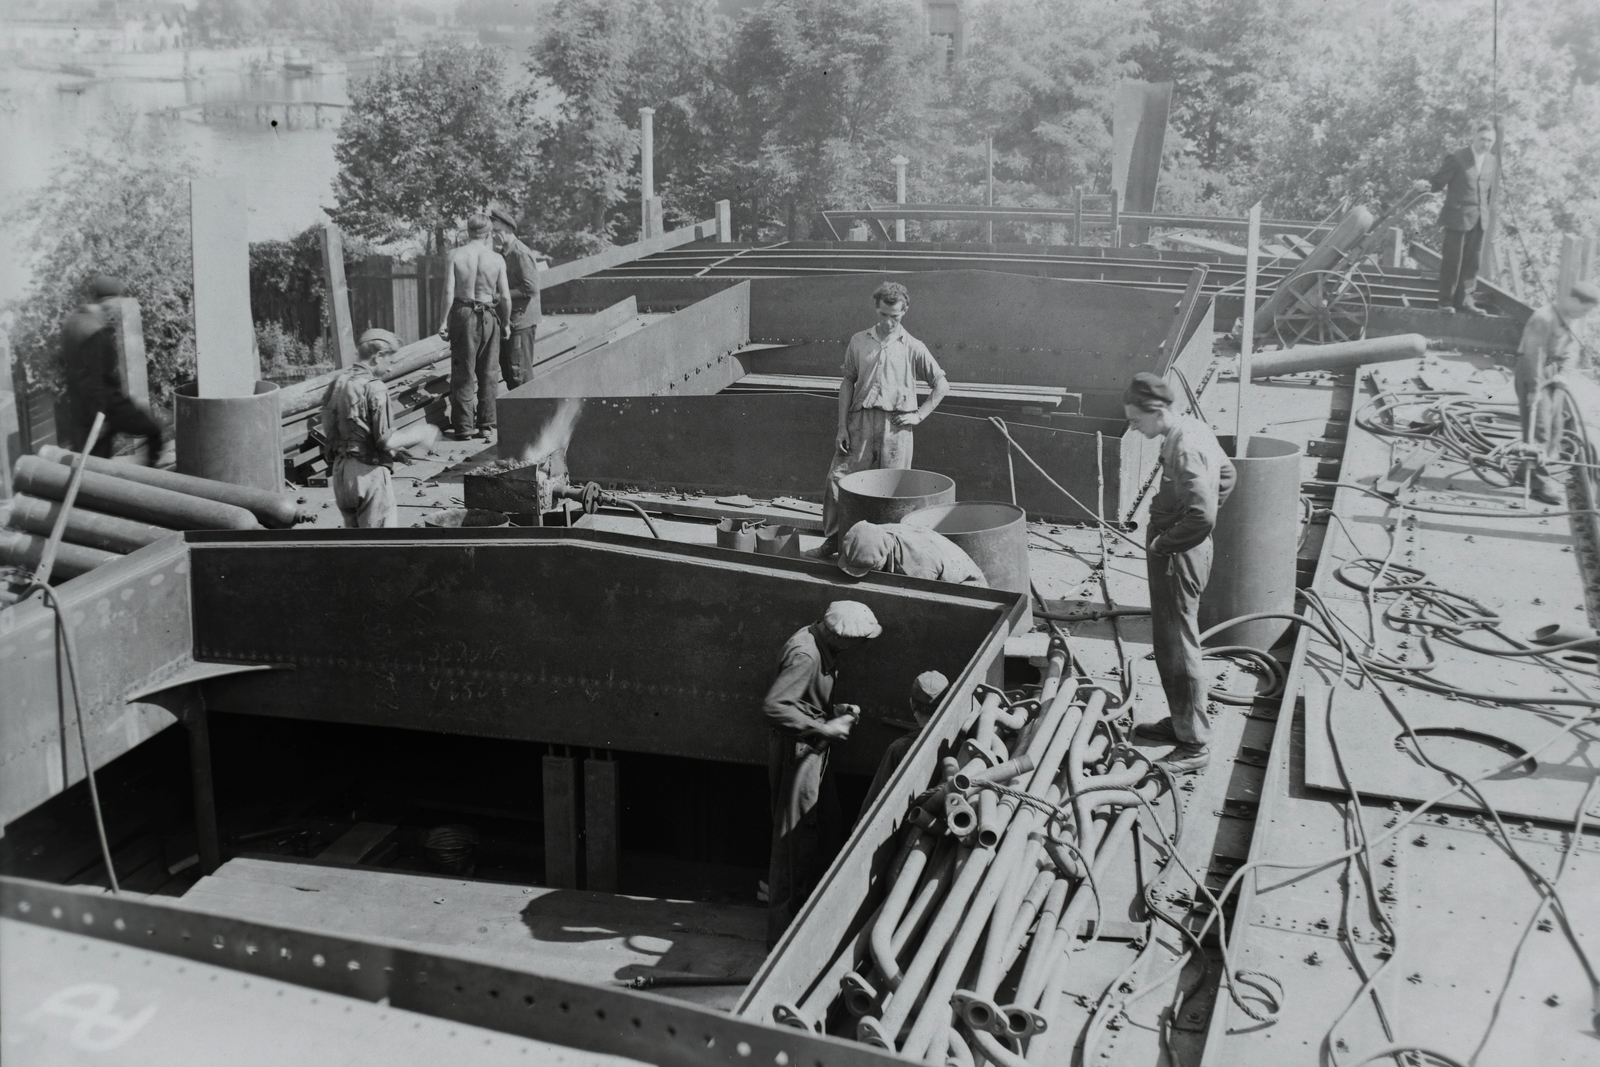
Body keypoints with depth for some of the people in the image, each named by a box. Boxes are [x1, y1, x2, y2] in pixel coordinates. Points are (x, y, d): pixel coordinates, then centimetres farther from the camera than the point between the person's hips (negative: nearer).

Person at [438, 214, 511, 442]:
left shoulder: (456, 255, -5)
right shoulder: (497, 259, -3)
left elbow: (449, 291, -9)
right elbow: (505, 297, -2)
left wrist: (444, 321, -3)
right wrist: (506, 323, 11)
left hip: (463, 313, -1)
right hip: (489, 317, 1)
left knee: (463, 372, 5)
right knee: (487, 373, 11)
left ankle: (464, 426, 5)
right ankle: (486, 425, 14)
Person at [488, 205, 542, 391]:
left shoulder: (521, 254, -15)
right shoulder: (502, 254, 13)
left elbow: (531, 288, -21)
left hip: (520, 322, -9)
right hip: (505, 322, 9)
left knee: (519, 373, -6)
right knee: (508, 373, 14)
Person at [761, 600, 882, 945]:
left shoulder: (823, 647, 6)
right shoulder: (804, 654, -25)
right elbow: (772, 706, -32)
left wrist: (836, 710, 3)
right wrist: (824, 728, -26)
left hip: (814, 751, 10)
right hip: (797, 751, -10)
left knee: (829, 833, 18)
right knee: (795, 841, -1)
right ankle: (784, 934, 10)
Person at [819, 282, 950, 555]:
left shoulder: (913, 348, 6)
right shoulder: (859, 342, 11)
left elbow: (942, 385, 9)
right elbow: (847, 383, 13)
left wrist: (919, 415, 0)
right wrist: (842, 426, 5)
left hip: (895, 425, -2)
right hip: (861, 420, 2)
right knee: (837, 479, -6)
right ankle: (832, 538, 8)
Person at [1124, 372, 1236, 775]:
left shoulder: (1183, 449, -25)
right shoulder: (1193, 428, 5)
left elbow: (1202, 515, -33)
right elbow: (1226, 474, 21)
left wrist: (1164, 543, -18)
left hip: (1178, 556, -10)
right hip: (1187, 550, 10)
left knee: (1178, 649, -1)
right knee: (1170, 642, 21)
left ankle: (1194, 745, 8)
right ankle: (1182, 722, 35)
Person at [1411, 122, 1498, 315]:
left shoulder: (1493, 162, 9)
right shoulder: (1456, 159, -6)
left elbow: (1492, 189, 17)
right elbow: (1437, 181, -7)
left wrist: (1486, 212, 12)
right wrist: (1424, 185, -27)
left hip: (1479, 219, 5)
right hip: (1457, 217, -5)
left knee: (1471, 261, 6)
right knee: (1452, 260, -3)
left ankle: (1464, 300, 12)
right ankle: (1446, 301, 5)